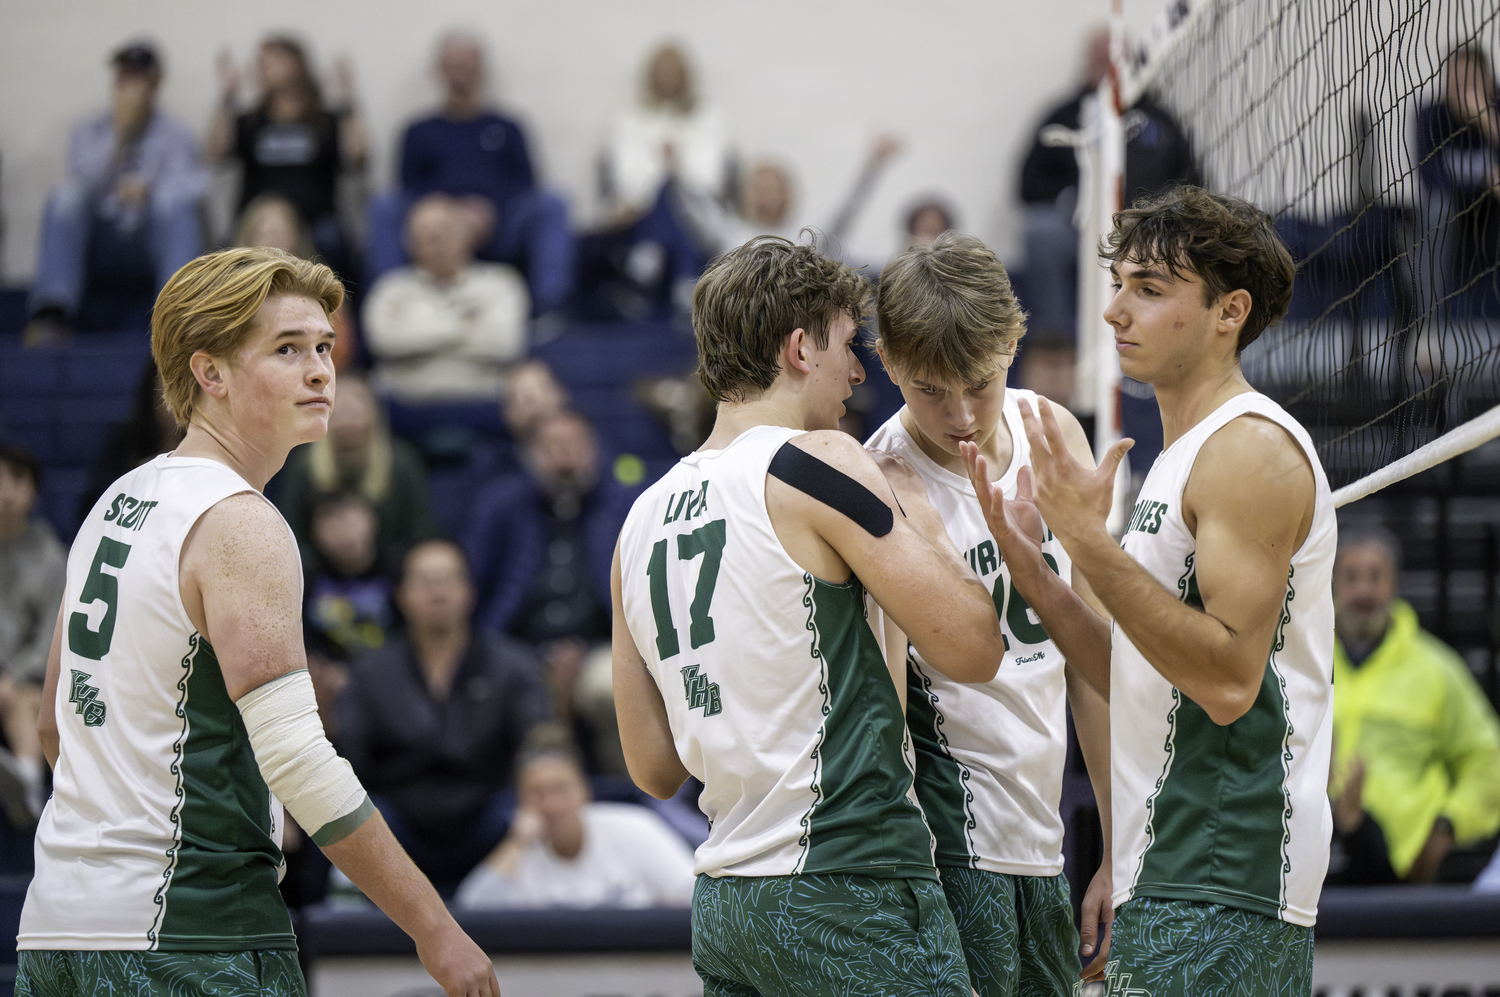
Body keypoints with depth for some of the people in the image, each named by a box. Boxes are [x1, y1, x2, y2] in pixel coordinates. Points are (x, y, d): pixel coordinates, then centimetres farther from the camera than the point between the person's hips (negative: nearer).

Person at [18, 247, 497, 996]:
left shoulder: (116, 503, 16)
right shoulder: (240, 527, -12)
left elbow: (56, 727, 24)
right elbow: (298, 760, -19)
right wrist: (435, 931, -17)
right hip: (186, 937, -9)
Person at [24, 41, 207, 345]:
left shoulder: (176, 135, 10)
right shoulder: (89, 132, 13)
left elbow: (194, 184, -8)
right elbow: (86, 184, -6)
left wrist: (149, 188, -27)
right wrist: (120, 133, -16)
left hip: (153, 242, -1)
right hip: (102, 242, 1)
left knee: (173, 196, -31)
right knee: (64, 196, -27)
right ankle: (51, 313, -44)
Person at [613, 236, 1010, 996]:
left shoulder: (643, 518, 14)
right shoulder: (813, 463, -8)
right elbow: (971, 647, -9)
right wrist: (915, 512, 6)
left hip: (720, 901, 8)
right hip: (846, 888, -8)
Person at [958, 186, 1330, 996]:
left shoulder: (1251, 446, -11)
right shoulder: (1184, 458, 20)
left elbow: (1230, 679, -21)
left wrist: (1091, 543, -21)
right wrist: (1028, 566, 11)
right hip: (1164, 879, 10)